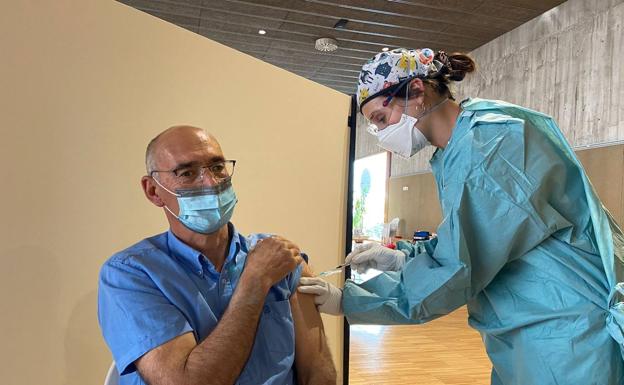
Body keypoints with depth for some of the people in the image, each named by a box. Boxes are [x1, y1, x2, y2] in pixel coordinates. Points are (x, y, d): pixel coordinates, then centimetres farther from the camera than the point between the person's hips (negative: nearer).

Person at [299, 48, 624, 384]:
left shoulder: (497, 139, -21)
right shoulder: (453, 155, 7)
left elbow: (458, 269, -25)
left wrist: (348, 300, -17)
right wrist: (399, 257, -1)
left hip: (567, 329, -8)